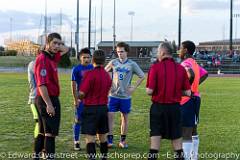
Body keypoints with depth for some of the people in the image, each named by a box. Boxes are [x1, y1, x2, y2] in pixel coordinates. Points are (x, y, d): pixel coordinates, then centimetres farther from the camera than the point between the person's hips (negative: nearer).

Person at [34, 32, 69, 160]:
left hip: (51, 99, 10)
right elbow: (41, 84, -23)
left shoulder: (52, 57, 10)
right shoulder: (42, 59, -17)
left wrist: (56, 46, 10)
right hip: (47, 100, -10)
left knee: (43, 131, 15)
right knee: (50, 132, -7)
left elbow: (66, 49, 29)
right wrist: (48, 104, -25)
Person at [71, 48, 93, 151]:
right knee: (78, 120, 3)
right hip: (81, 99, -4)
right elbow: (73, 85, -6)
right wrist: (75, 100, -9)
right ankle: (76, 142, 10)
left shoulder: (93, 68, 6)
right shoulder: (76, 69, -6)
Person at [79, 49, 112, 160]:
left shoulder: (90, 74, -15)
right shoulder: (107, 75, 6)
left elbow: (82, 93, -16)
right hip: (103, 107, 7)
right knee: (102, 135, 16)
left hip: (91, 108, -6)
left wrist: (80, 98, 5)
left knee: (90, 136, -4)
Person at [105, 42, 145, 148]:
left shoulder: (132, 64, -1)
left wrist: (134, 87, -1)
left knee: (125, 117, 7)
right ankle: (109, 140, 1)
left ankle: (123, 141, 19)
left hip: (125, 96, 0)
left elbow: (142, 76, 6)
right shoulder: (113, 62, 1)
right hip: (113, 95, 0)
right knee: (110, 116, -6)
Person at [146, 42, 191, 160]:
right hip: (175, 107, 3)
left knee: (155, 135, 5)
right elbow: (188, 92, -1)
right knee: (176, 136, 13)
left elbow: (149, 91, -14)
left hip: (158, 106, -2)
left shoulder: (155, 67, -10)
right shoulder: (181, 68, 0)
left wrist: (158, 91, 7)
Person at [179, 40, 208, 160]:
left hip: (187, 100, -10)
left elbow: (191, 75, -34)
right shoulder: (194, 63, 13)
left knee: (185, 133, -8)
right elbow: (204, 74, 26)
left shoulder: (185, 63, -15)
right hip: (195, 97, 10)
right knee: (193, 131, 17)